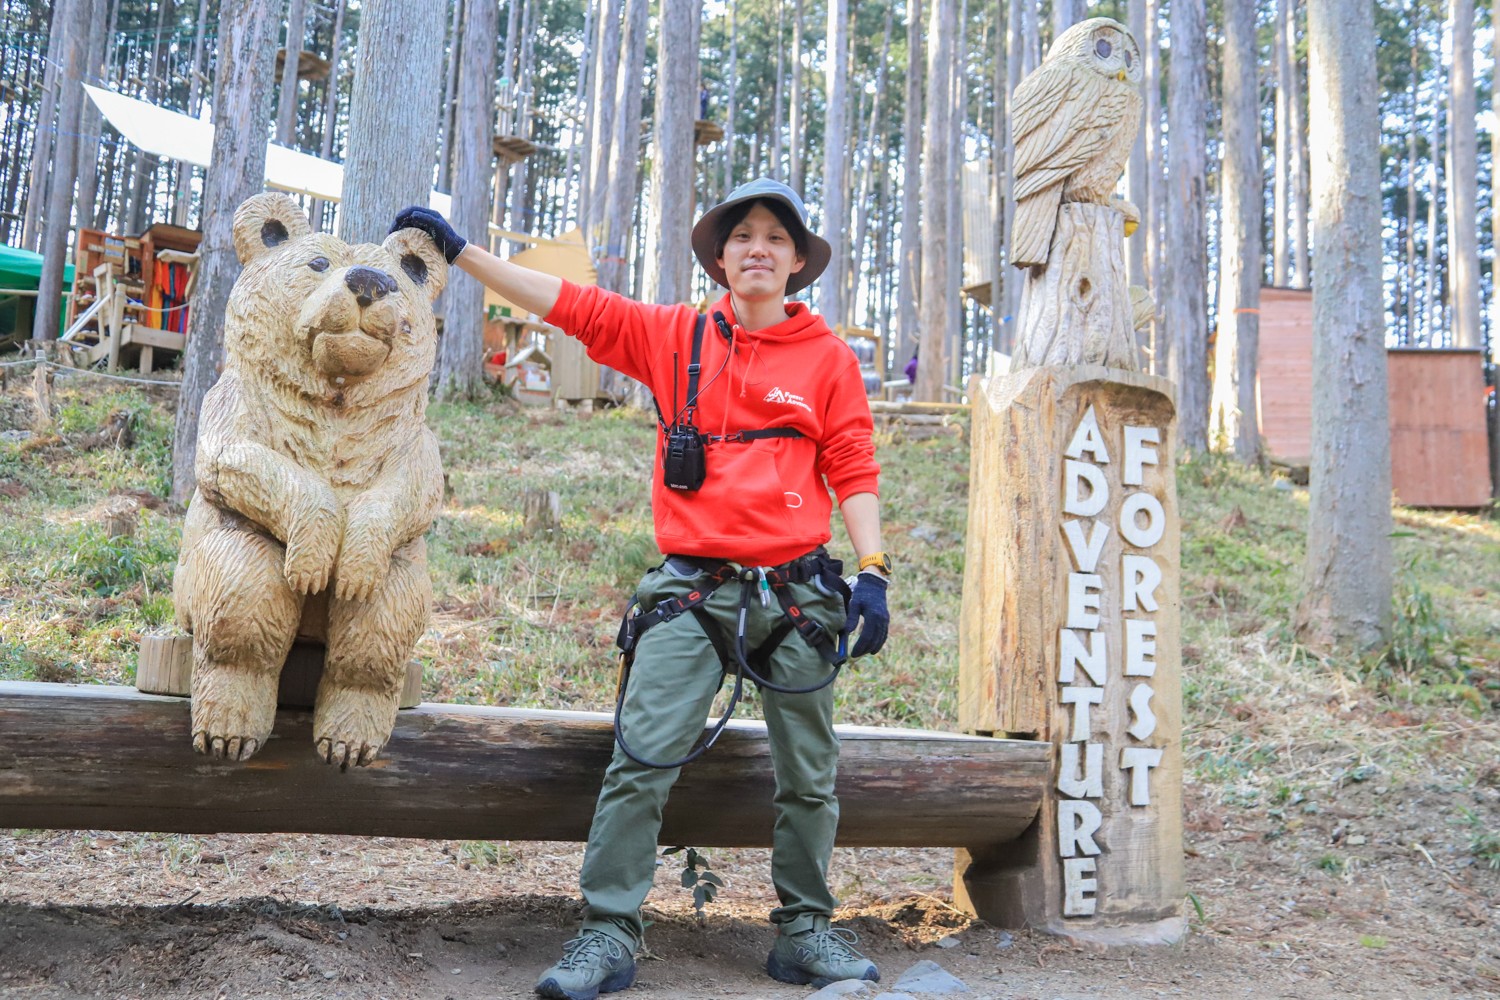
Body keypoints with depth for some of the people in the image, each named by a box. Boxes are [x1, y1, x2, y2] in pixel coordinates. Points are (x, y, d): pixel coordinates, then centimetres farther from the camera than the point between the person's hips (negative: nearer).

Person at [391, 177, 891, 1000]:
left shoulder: (828, 358, 6)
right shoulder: (674, 336, 8)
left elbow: (852, 470, 4)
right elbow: (570, 305, 7)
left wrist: (872, 573, -6)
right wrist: (457, 249, 6)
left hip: (795, 593, 1)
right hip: (692, 591, 0)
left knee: (808, 778, 8)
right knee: (640, 762, -9)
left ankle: (805, 932, 23)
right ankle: (608, 934, -1)